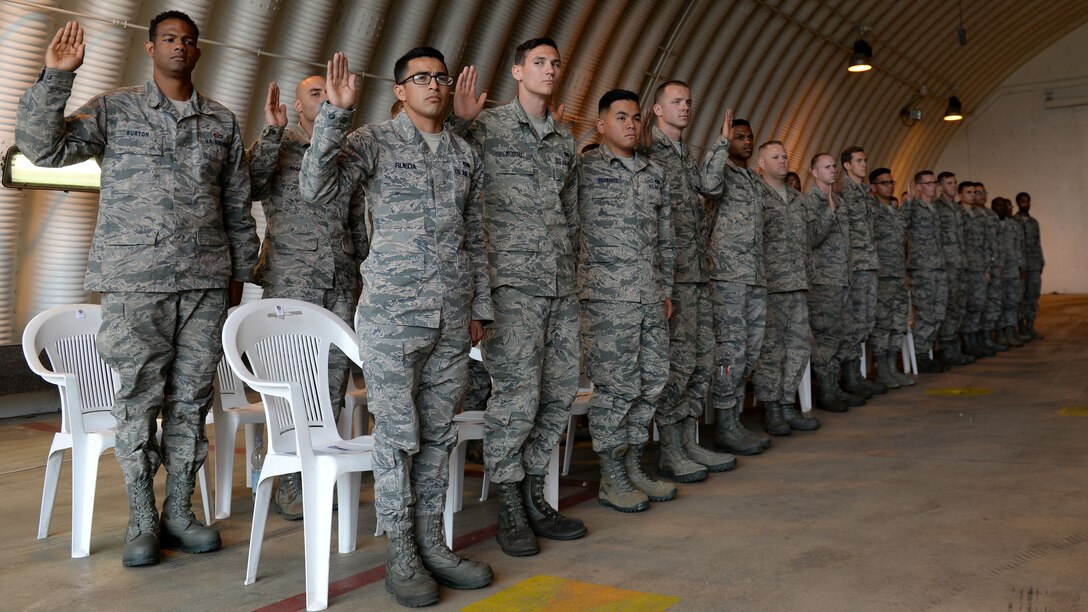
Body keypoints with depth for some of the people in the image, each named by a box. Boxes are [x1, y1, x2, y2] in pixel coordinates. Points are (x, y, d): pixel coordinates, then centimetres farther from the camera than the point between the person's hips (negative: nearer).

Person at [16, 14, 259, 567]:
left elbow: (237, 205, 17)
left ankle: (179, 513, 16)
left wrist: (241, 267, 15)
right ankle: (141, 521, 12)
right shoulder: (112, 110, 7)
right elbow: (42, 147, -3)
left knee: (191, 399, 6)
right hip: (135, 280, -2)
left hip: (206, 281, 3)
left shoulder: (223, 122, 14)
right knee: (138, 399, 0)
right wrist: (55, 78, -11)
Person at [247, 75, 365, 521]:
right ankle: (290, 485, 7)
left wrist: (361, 269, 17)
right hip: (291, 281, -4)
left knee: (334, 377, 4)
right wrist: (271, 131, -19)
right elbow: (249, 187, -15)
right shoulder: (278, 146, 4)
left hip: (341, 283, 5)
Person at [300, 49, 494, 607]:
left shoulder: (465, 154, 15)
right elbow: (315, 186, -14)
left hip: (452, 320, 5)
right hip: (393, 315, -5)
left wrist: (479, 306, 16)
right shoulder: (374, 142, 1)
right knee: (398, 436, -1)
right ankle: (400, 555, 12)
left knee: (438, 434, 10)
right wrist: (335, 113, -22)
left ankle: (431, 543, 22)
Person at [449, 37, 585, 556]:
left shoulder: (565, 139, 19)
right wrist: (458, 121, -20)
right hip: (513, 283, -6)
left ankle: (534, 497, 21)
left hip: (562, 286, 7)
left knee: (559, 395, 7)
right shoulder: (486, 125, 2)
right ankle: (509, 509, 6)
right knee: (517, 395, -9)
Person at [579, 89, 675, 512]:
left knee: (651, 383, 10)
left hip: (651, 300, 7)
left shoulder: (656, 175, 17)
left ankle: (634, 468, 24)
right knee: (616, 387, -3)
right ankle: (611, 479, 11)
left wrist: (666, 290, 18)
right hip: (607, 298, -7)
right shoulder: (585, 169, -2)